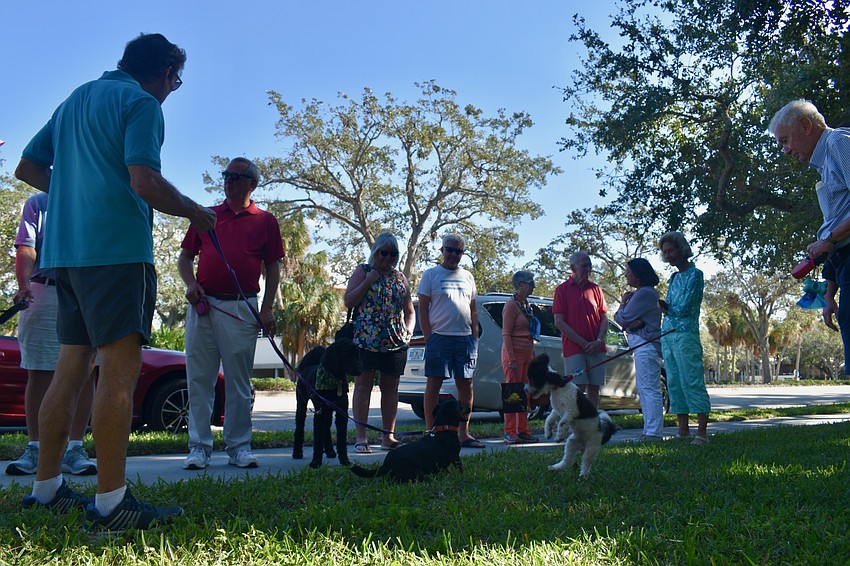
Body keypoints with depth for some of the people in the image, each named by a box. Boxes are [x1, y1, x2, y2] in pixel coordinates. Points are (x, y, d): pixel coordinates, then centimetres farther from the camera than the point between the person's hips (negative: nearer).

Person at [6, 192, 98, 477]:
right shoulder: (37, 203, 14)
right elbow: (26, 249, 1)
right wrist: (24, 283, -17)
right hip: (43, 292, -1)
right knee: (38, 374, -2)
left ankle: (75, 449, 0)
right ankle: (34, 448, 4)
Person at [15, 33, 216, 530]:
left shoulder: (75, 98, 22)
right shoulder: (142, 103, -4)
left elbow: (28, 168, 24)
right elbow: (145, 182, -17)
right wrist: (194, 213, -3)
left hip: (66, 250, 9)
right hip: (116, 249, -9)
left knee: (71, 367, 12)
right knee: (120, 368, -10)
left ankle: (46, 488, 17)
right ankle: (111, 501, -10)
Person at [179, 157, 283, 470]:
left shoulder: (265, 221, 10)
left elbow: (273, 268, 9)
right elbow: (185, 257, 17)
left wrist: (267, 309, 0)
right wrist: (190, 284, -2)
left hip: (242, 309, -2)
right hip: (203, 304, 2)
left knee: (239, 381, 3)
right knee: (199, 379, 2)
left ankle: (239, 445, 11)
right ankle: (199, 447, 9)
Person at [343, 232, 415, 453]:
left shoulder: (400, 277, 16)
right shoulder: (362, 271, 5)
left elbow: (409, 310, 20)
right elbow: (348, 301, -3)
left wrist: (408, 330, 3)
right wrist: (368, 281, -10)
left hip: (396, 342, 4)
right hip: (366, 339, -4)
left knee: (391, 387, 6)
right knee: (363, 385, -3)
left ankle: (388, 436, 13)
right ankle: (361, 437, 0)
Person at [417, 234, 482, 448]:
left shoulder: (467, 276, 16)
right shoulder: (431, 274, 3)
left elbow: (473, 310, 18)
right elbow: (422, 308, 0)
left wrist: (475, 337, 9)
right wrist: (428, 338, -8)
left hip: (465, 338, 4)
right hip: (439, 336, -4)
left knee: (466, 385, 5)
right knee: (434, 384, -3)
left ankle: (463, 432, 12)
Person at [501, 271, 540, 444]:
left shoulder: (526, 305, 16)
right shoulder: (511, 305, -9)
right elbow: (506, 334, -14)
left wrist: (533, 357, 17)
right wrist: (511, 358, -20)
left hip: (527, 354, 8)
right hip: (514, 353, -8)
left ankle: (522, 430, 14)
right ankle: (510, 432, -3)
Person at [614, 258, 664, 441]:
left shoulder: (644, 293, -15)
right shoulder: (641, 292, 19)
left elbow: (622, 318, -15)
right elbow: (618, 317, 13)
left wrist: (623, 302, 4)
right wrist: (630, 322, -9)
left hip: (646, 344, -11)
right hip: (643, 345, 11)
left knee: (649, 389, -10)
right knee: (643, 388, 14)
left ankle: (653, 433, -9)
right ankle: (650, 430, 19)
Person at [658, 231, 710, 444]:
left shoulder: (694, 275, -5)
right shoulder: (674, 277, 19)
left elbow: (684, 308, -12)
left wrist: (664, 306, 2)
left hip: (686, 335, -8)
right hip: (667, 336, 8)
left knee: (692, 381, -9)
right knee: (674, 383, 7)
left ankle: (702, 432, -7)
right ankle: (683, 431, 12)